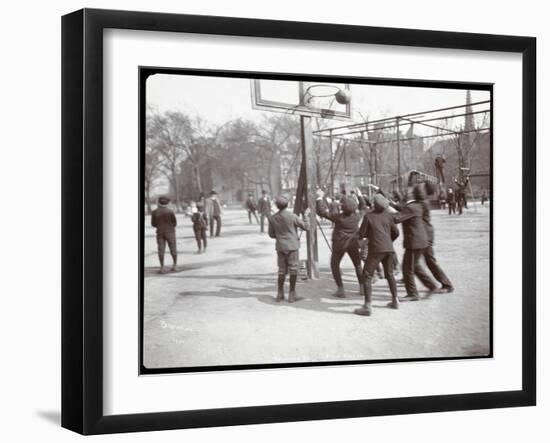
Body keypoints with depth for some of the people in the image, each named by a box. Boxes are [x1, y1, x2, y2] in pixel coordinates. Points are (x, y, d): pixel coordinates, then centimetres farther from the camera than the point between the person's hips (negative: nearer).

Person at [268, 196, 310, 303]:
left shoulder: (272, 218, -1)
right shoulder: (292, 217, -12)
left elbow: (271, 234, 7)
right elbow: (305, 227, -4)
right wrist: (305, 216, 9)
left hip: (280, 247, 4)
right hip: (292, 246, -4)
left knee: (282, 270, 12)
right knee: (293, 270, 3)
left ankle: (280, 294, 13)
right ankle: (292, 295, 4)